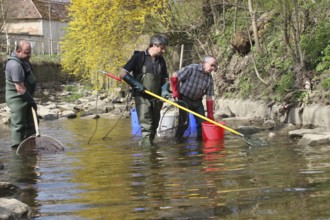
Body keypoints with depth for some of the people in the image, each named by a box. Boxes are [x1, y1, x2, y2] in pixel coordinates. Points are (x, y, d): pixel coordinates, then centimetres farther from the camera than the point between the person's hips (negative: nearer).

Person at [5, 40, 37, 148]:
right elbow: (20, 88, -27)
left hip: (25, 97, 10)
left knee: (31, 122, 15)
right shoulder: (15, 65, -27)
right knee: (19, 124, -5)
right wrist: (31, 100, -18)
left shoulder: (22, 59, 4)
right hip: (17, 99, -10)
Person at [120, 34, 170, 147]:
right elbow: (123, 73, -6)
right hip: (142, 98, -6)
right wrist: (136, 84, -17)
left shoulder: (161, 60, 12)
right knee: (146, 125, -14)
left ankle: (151, 142, 24)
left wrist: (164, 89, -1)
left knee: (154, 125, 11)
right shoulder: (139, 57, -6)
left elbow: (165, 78, 20)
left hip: (156, 98, 6)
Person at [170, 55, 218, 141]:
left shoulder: (209, 78, -3)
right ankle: (177, 139, 5)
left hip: (197, 101, 6)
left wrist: (210, 115, -3)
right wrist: (175, 92, -13)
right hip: (184, 99, -6)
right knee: (184, 122, -13)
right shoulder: (191, 69, -20)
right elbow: (174, 77, -16)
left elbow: (209, 98, 0)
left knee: (202, 122, 2)